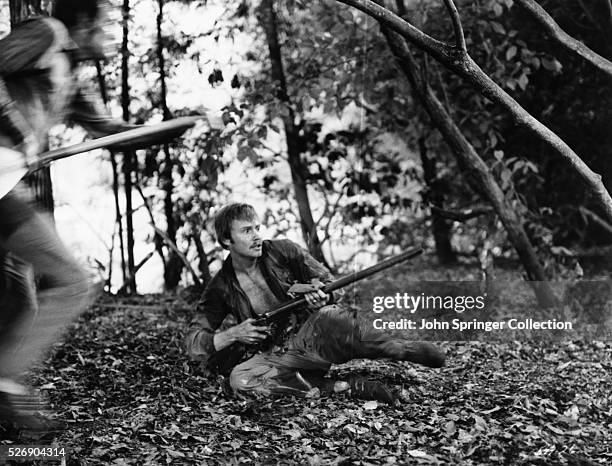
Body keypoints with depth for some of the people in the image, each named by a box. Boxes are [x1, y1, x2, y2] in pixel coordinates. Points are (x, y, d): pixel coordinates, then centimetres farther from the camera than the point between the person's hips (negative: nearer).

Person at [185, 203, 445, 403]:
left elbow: (328, 282, 7)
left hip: (314, 338, -2)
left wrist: (321, 297, -18)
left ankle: (405, 351, -21)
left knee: (330, 317, -39)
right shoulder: (221, 288, 2)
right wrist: (233, 334, -16)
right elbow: (193, 344, 1)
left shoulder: (282, 252, 2)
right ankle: (344, 387, -29)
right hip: (281, 356, 2)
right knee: (239, 379, -33)